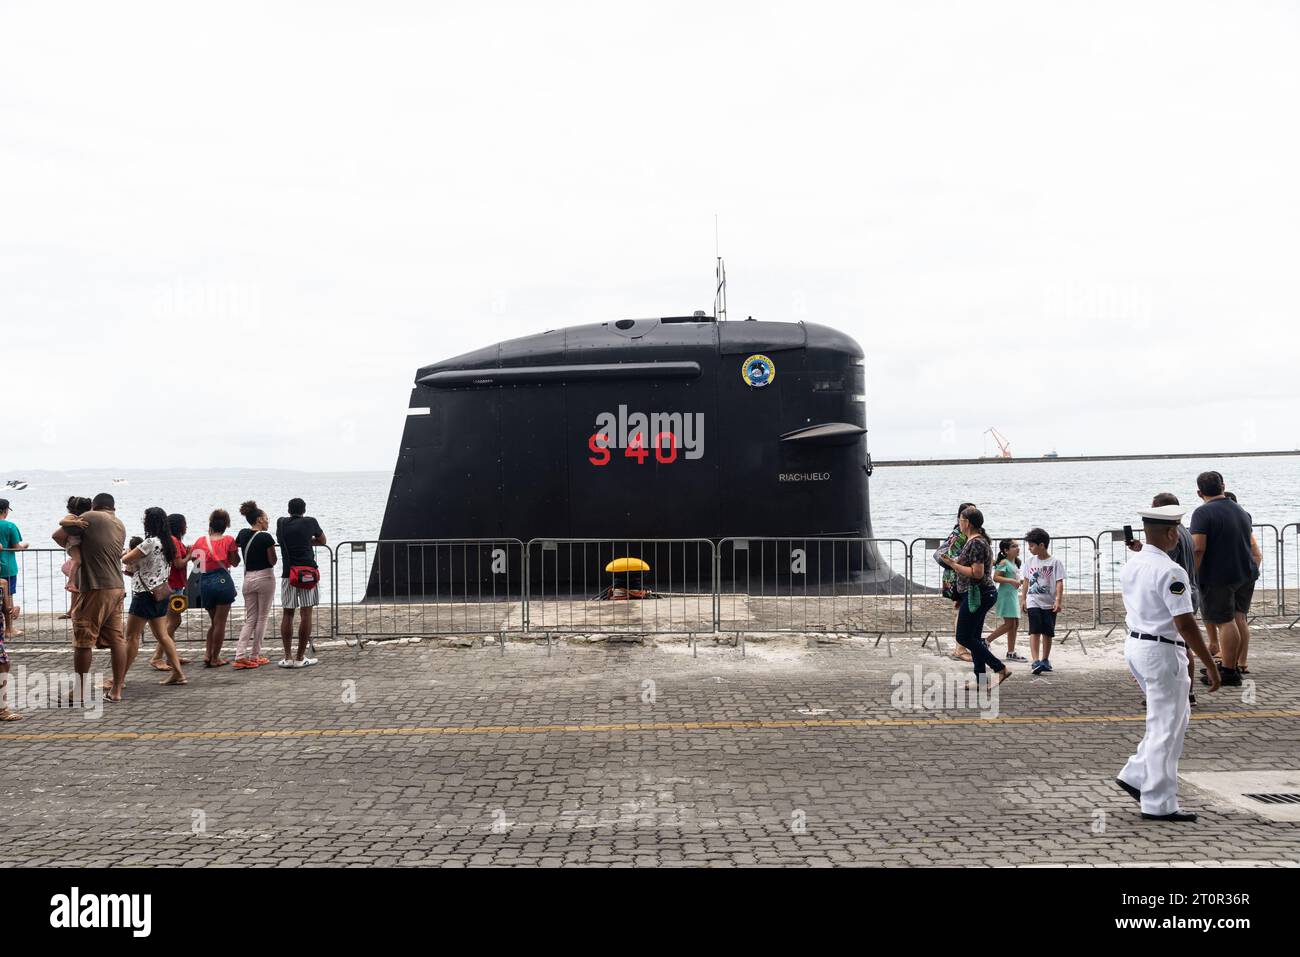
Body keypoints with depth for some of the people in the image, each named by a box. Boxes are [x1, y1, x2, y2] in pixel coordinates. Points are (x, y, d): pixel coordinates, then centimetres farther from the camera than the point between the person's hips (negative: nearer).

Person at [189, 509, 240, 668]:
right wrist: (236, 550, 16)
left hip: (204, 583, 4)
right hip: (223, 581, -4)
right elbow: (235, 562, 0)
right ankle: (215, 658, 4)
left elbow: (193, 559, 10)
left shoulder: (201, 541, 4)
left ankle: (208, 654, 11)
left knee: (213, 621, 19)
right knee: (220, 622, 2)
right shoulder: (228, 540, -3)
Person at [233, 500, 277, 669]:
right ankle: (255, 656, 7)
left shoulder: (242, 534, 3)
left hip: (248, 578, 5)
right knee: (262, 618, 6)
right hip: (265, 577, -5)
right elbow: (273, 561, -11)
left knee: (250, 619, 10)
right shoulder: (266, 537, -14)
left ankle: (240, 655, -4)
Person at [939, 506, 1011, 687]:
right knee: (974, 637, 13)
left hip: (977, 595, -10)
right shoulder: (979, 540, 15)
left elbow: (977, 573, -24)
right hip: (981, 594, 10)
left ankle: (1001, 669, -7)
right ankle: (981, 680, 14)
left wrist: (953, 564, -19)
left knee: (963, 637, -6)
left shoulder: (975, 543, -17)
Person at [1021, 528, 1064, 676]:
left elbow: (1059, 583, -8)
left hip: (1049, 603, -1)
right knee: (1035, 631, -12)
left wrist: (1058, 600, -16)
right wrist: (1024, 599, 12)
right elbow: (1025, 581, 14)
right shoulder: (1030, 562, 7)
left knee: (1047, 633, 7)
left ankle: (1045, 660, 23)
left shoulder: (1055, 562, -5)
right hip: (1033, 602, 1)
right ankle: (1035, 661, -19)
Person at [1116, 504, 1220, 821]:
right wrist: (1210, 664, -16)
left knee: (1176, 717, 21)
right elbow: (1185, 623, -22)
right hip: (1162, 652, -9)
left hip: (1134, 644, 9)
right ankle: (1158, 804, 6)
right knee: (1165, 727, 0)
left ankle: (1136, 775, 20)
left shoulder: (1130, 566, 8)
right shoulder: (1169, 572, -20)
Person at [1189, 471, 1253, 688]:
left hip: (1218, 577, -7)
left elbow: (1198, 548, -21)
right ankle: (1233, 666, 20)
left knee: (1225, 622, -4)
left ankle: (1228, 673, -1)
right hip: (1245, 575, 7)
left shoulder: (1203, 513, -13)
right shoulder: (1243, 512, 12)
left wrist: (1191, 576, -16)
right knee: (1238, 619, 12)